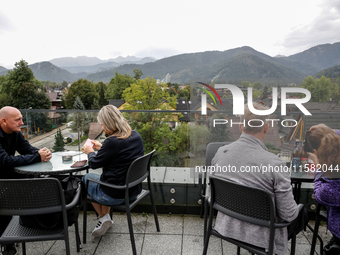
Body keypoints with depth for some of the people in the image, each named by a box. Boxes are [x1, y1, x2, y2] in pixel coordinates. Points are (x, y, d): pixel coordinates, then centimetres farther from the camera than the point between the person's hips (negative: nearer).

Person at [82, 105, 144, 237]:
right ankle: (106, 218, 32)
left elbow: (94, 163, -10)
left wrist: (90, 152, 10)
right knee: (103, 178, 32)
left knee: (86, 178, 20)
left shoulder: (112, 142, -25)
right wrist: (101, 147, 18)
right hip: (134, 191, 7)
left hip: (116, 196, -7)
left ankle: (103, 217, 22)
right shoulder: (136, 136, -3)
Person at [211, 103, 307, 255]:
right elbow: (288, 214, -17)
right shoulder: (275, 164, -27)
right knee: (302, 212, 22)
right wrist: (295, 210, 6)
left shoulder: (221, 152, -12)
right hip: (258, 235, -5)